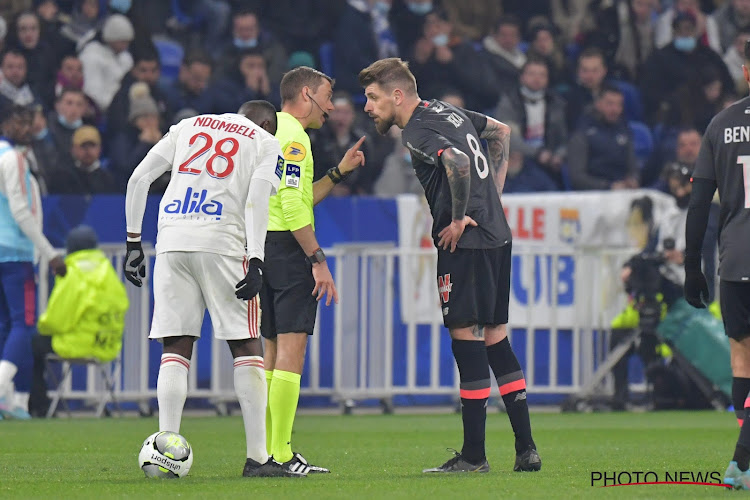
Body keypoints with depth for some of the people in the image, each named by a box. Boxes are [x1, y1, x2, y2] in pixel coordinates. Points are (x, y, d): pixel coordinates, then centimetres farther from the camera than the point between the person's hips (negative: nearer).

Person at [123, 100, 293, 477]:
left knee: (175, 348, 7)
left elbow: (138, 179, 15)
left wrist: (133, 241, 18)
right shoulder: (267, 144, 13)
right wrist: (256, 262, -12)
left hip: (171, 245, 3)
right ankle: (257, 457, -1)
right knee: (246, 347, 3)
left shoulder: (188, 127, 23)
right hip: (222, 245, -3)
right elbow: (257, 200, -5)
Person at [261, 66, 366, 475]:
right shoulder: (294, 137, -11)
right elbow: (293, 207, -20)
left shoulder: (272, 131, 19)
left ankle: (265, 450, 12)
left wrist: (338, 173, 23)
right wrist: (319, 261, -19)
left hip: (265, 246, 10)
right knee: (291, 351, -10)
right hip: (288, 247, -10)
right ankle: (281, 454, -13)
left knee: (273, 352, 12)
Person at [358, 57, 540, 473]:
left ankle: (473, 454, -2)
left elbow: (458, 161, -31)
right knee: (495, 338, 12)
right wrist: (492, 193, 24)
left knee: (465, 336, -4)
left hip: (464, 241, -9)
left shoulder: (416, 134, -12)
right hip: (497, 235, 9)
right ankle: (526, 449, 10)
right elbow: (501, 132, 30)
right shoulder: (446, 111, 16)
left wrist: (459, 219, -18)